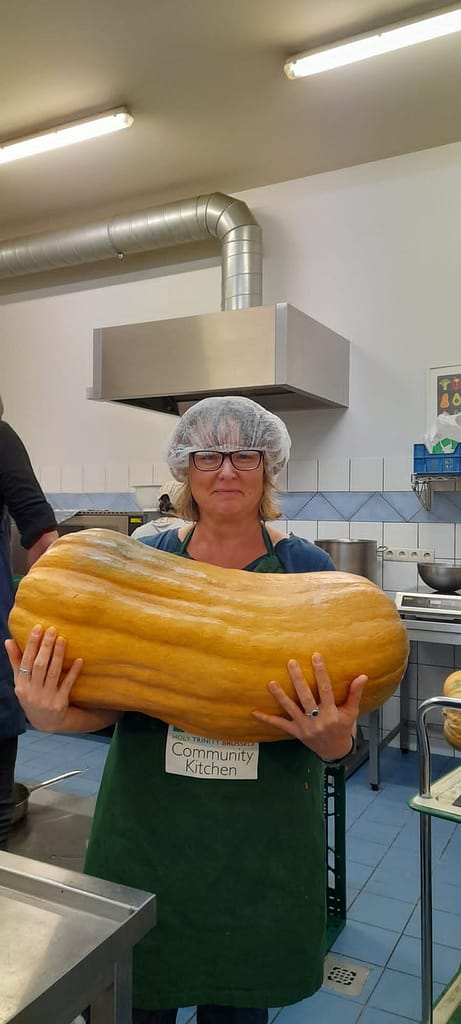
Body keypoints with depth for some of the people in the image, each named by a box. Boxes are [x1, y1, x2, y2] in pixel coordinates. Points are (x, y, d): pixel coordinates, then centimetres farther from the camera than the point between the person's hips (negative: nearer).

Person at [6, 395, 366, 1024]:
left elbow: (336, 738, -3)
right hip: (148, 827, 1)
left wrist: (331, 736, -26)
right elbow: (108, 697, -1)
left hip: (262, 840, 0)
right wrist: (53, 714, -22)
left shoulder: (307, 569, -7)